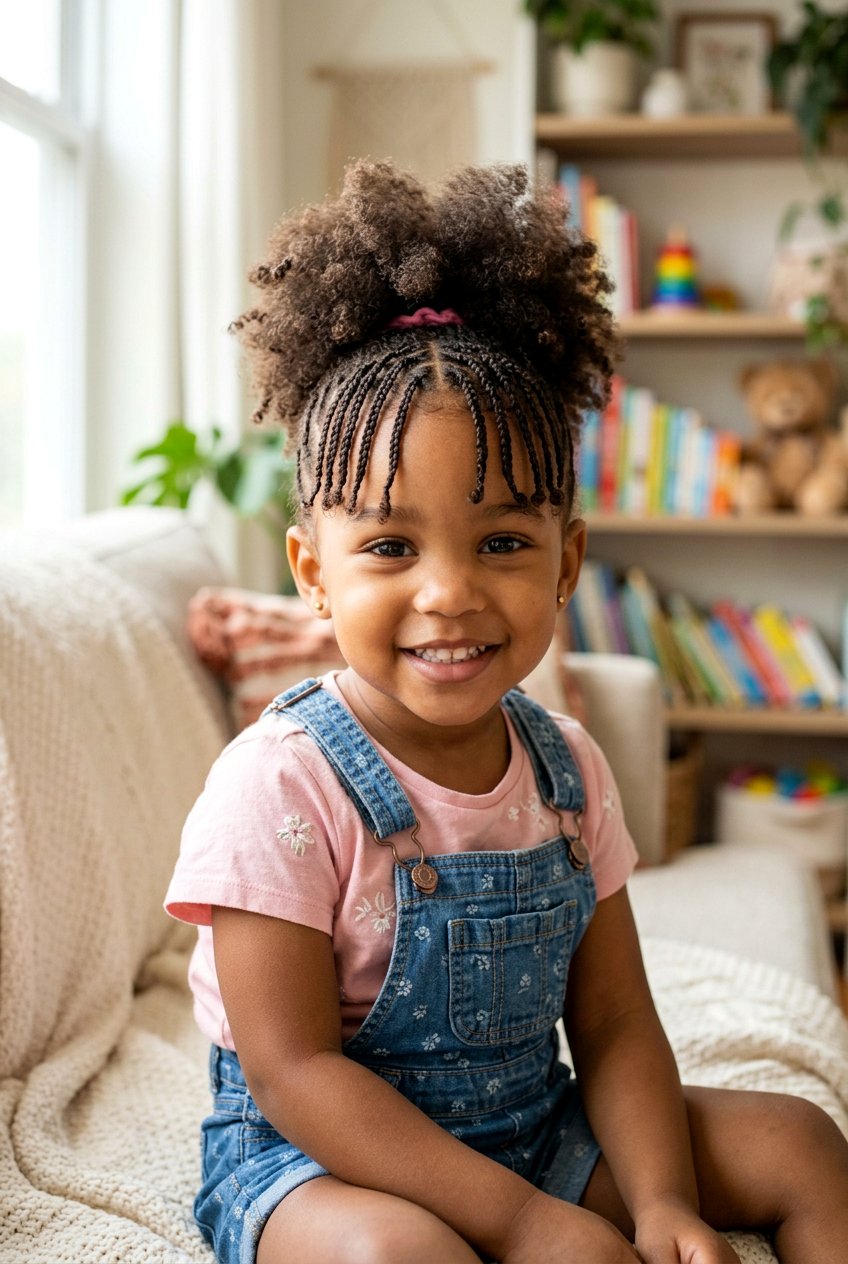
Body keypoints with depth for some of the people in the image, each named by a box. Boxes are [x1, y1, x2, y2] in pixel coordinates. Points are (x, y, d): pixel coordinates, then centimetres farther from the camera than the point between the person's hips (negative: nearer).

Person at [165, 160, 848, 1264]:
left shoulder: (568, 768, -4)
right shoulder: (277, 787, -22)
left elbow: (613, 1025, -1)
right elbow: (295, 1069, -21)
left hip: (538, 1131, 6)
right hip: (321, 1159, -5)